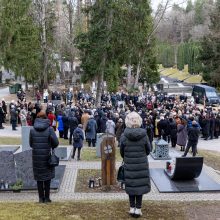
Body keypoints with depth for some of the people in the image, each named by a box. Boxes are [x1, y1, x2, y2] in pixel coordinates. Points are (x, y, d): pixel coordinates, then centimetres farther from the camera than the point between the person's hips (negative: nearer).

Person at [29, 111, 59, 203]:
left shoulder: (32, 130, -4)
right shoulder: (49, 129, -10)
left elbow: (30, 144, 3)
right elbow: (56, 142, -10)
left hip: (36, 156, 2)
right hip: (47, 156, -1)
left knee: (39, 178, 10)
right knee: (47, 177, 11)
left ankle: (41, 198, 15)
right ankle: (46, 197, 14)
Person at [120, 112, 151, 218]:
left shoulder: (124, 136, -11)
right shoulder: (144, 135, -11)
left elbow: (121, 151, 0)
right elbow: (148, 150, 1)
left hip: (129, 165, 0)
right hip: (142, 164, 0)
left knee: (131, 185, 12)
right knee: (140, 185, 9)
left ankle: (132, 208, 20)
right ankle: (138, 209, 14)